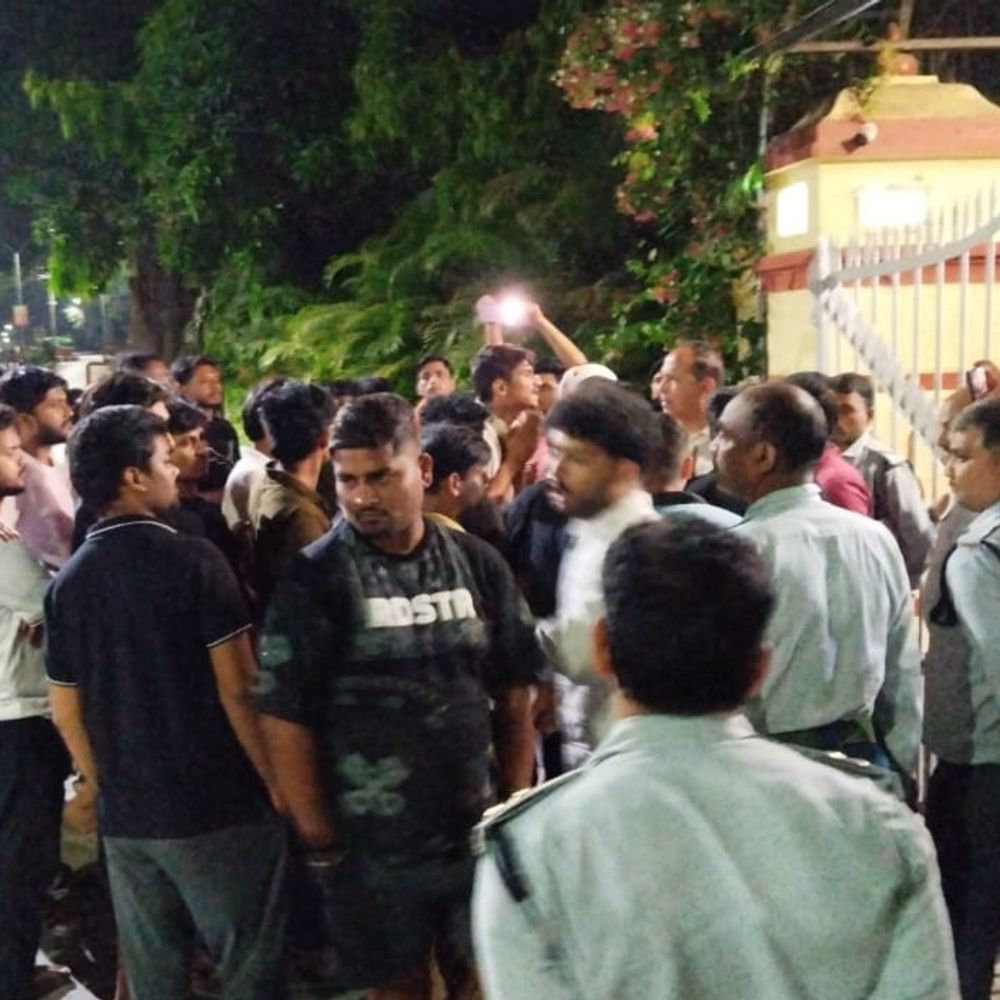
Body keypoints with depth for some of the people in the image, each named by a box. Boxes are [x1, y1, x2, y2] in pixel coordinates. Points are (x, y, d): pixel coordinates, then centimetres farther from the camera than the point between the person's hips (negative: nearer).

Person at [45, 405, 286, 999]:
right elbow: (238, 689, -16)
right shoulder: (194, 560, -12)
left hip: (125, 815, 6)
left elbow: (66, 712, 10)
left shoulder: (67, 583, 4)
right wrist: (280, 785, -7)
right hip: (219, 806, -6)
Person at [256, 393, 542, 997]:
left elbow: (515, 695, 6)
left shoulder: (477, 563, -1)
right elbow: (286, 719, -8)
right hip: (372, 846, -2)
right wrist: (320, 843, -7)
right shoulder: (315, 579, -10)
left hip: (478, 833, 2)